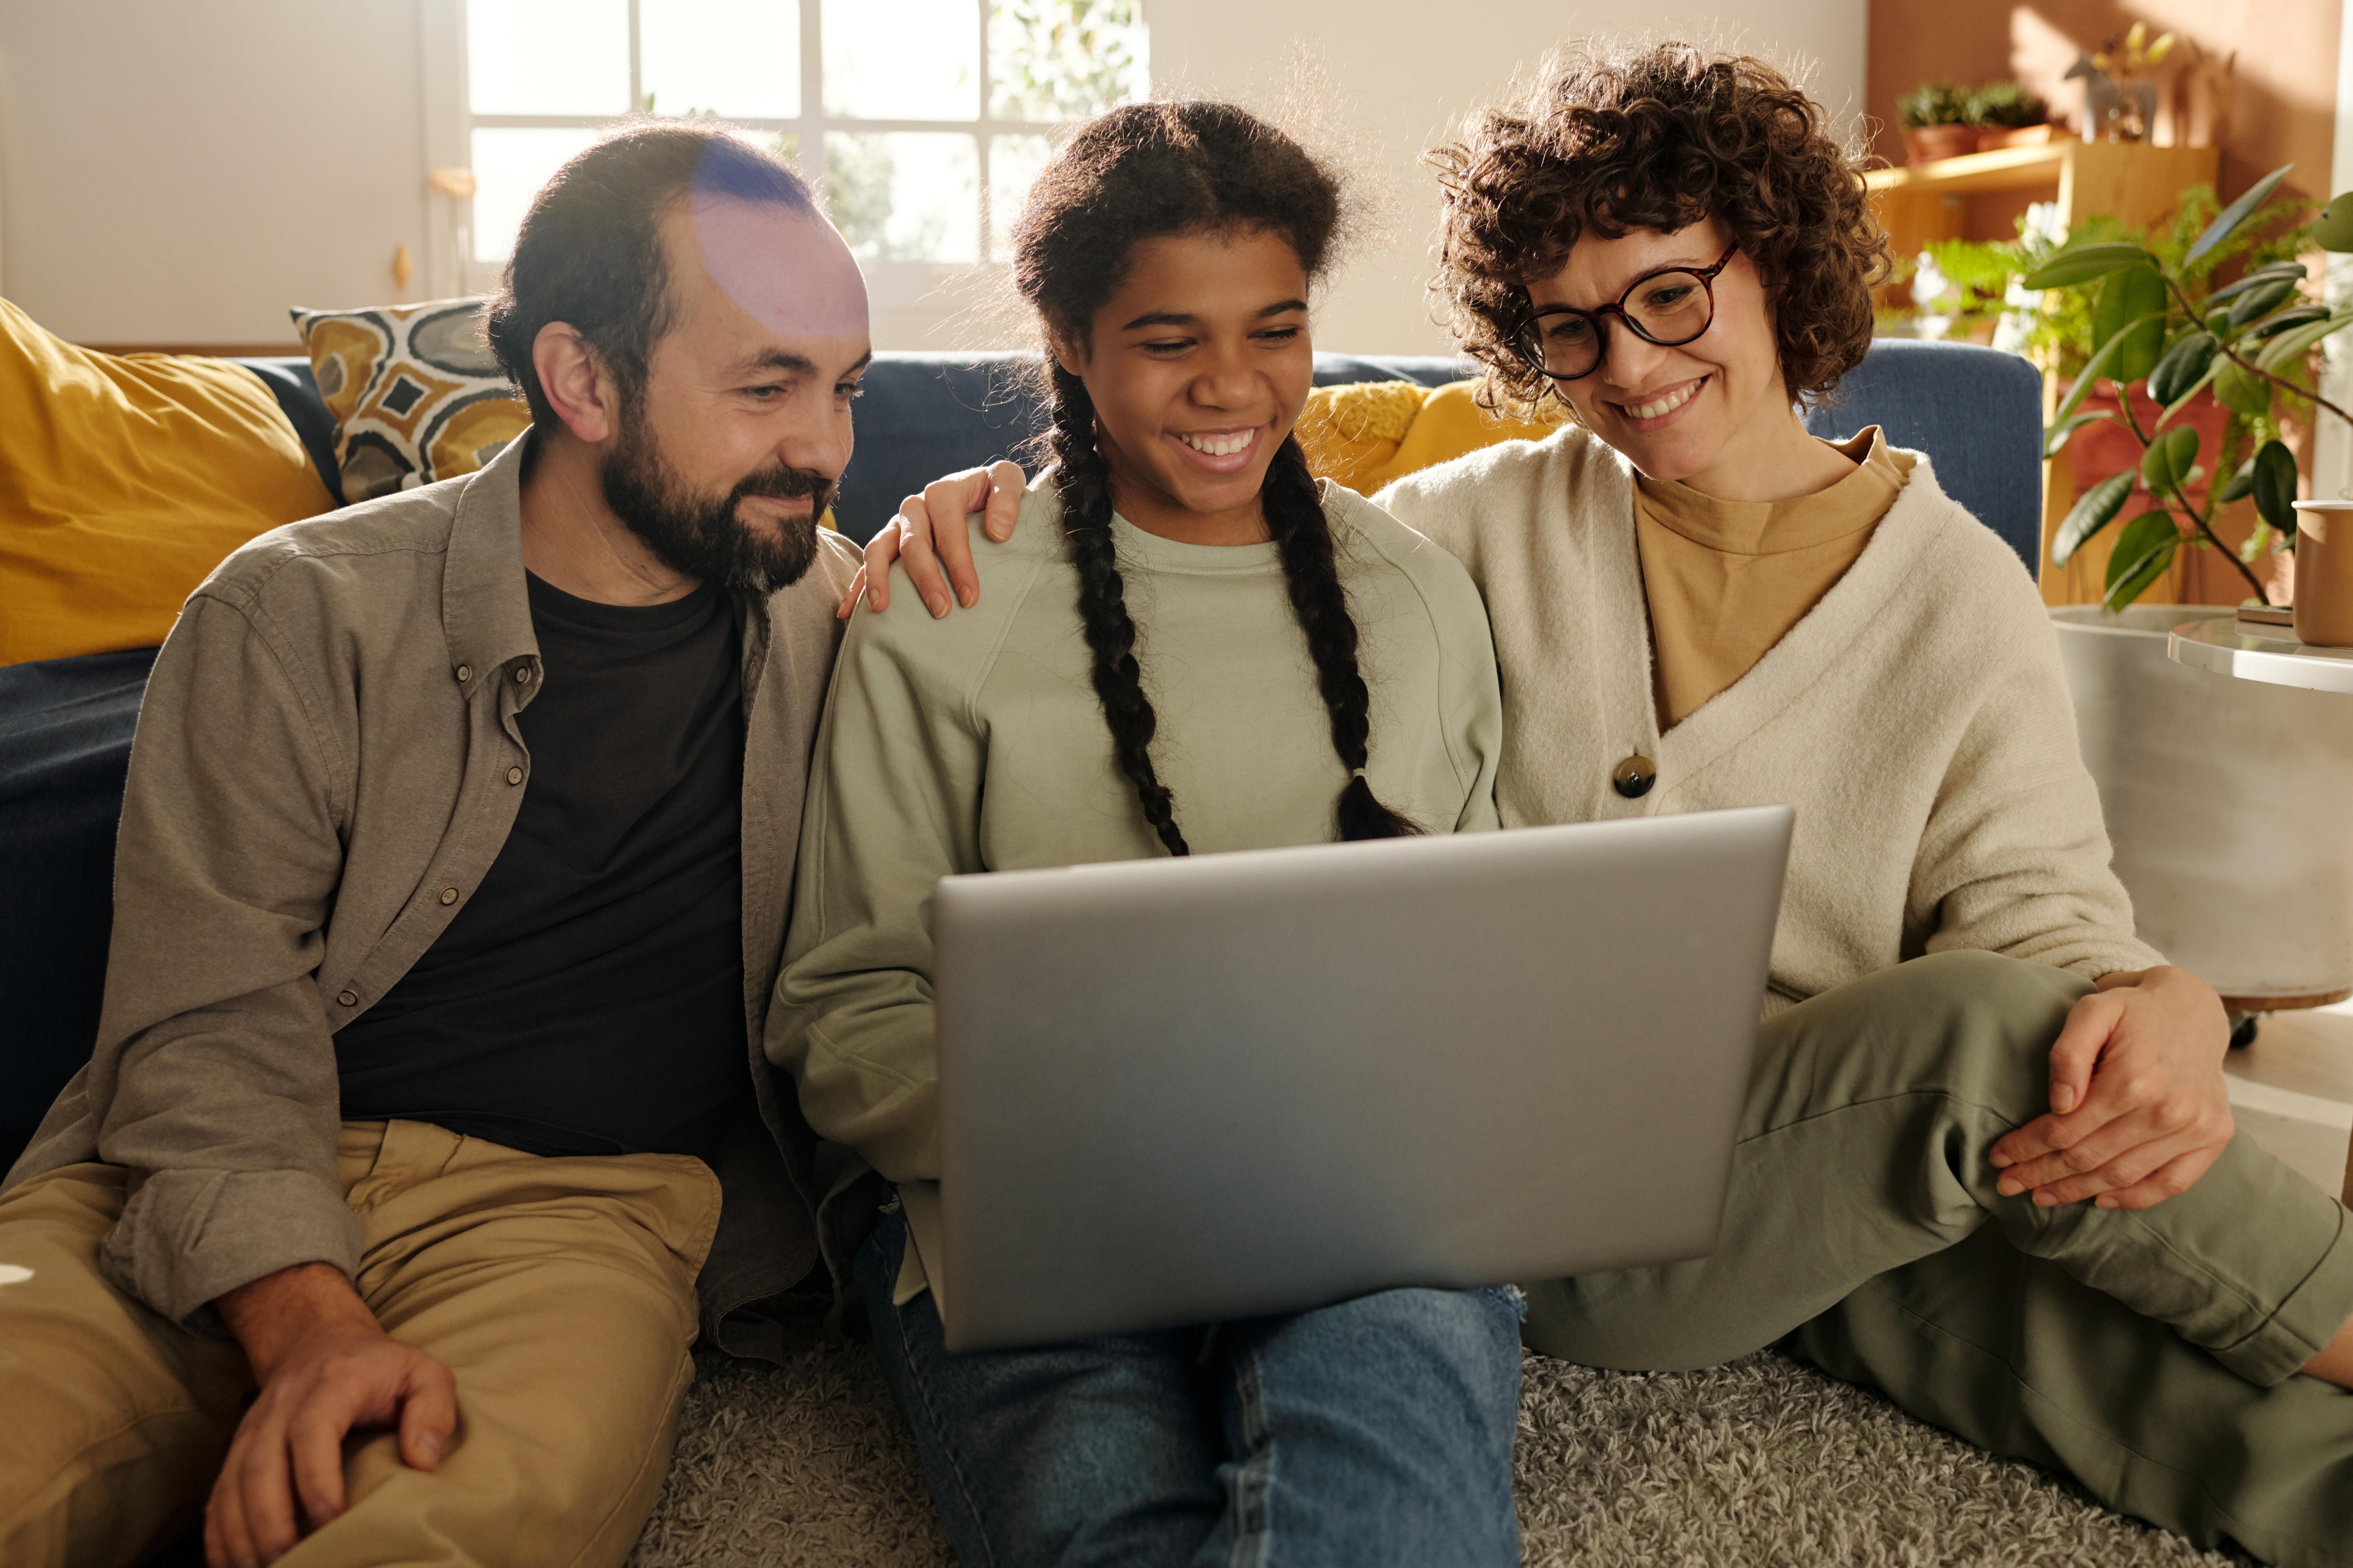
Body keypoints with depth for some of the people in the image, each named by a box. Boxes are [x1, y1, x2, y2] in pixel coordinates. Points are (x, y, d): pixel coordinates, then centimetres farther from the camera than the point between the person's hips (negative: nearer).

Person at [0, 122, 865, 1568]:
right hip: (217, 1209, -1)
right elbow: (208, 1035, -5)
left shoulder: (825, 608, 10)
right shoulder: (300, 617, 1)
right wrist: (310, 1326, -23)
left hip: (575, 1205, 1)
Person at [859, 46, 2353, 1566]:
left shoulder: (1964, 593, 7)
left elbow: (2037, 908, 1)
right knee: (1975, 1030, -28)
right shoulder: (1498, 520, 7)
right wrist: (1001, 498, -8)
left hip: (1857, 1171, 1)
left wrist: (2167, 1010, -23)